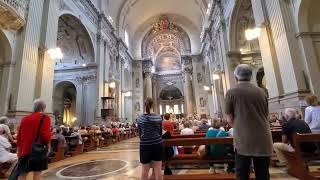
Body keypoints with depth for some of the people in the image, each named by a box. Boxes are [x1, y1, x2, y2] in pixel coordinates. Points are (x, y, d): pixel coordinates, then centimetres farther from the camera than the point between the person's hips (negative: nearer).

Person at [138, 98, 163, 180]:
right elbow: (160, 132, 5)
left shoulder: (140, 118, -3)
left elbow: (139, 133, 5)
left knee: (145, 169, 13)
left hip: (144, 145, 1)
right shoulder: (158, 117, -4)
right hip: (157, 144, 0)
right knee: (158, 168, 10)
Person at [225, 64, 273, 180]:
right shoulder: (261, 92, 6)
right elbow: (266, 115, 15)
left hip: (243, 140, -4)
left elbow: (230, 119, -4)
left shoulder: (231, 92, -6)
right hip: (263, 139, 4)